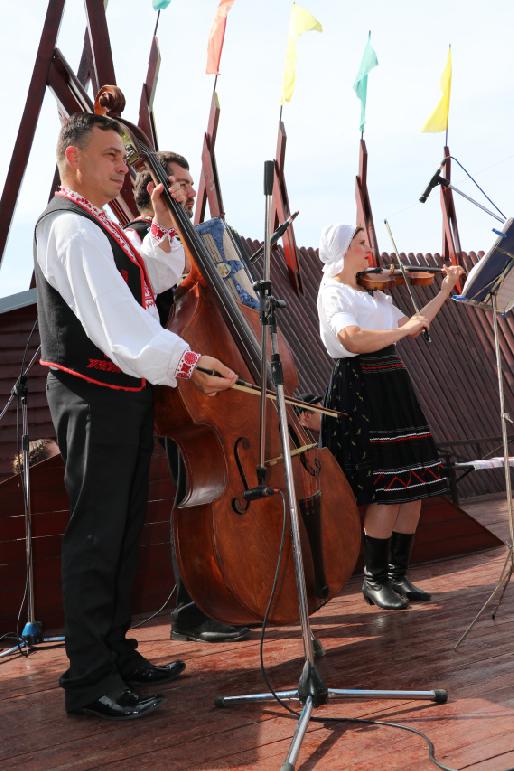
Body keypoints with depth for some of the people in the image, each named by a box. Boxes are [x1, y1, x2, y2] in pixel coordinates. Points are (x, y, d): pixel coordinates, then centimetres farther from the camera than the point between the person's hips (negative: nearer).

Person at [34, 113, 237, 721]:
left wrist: (164, 226, 12)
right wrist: (183, 362, -32)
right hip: (93, 400, -11)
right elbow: (114, 319, -26)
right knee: (95, 536, -6)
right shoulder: (73, 228, -15)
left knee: (123, 531, 15)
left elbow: (152, 281, 23)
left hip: (121, 396, 11)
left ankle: (115, 653, 26)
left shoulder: (95, 227, 20)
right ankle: (89, 682, 2)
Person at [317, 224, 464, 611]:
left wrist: (444, 292, 19)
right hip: (360, 388, -8)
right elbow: (353, 340, -24)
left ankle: (398, 574, 15)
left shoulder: (373, 291, 19)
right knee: (388, 489, -10)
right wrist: (403, 330, -15)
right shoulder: (332, 291, -6)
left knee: (414, 484, 4)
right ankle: (374, 580, 5)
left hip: (392, 387, 8)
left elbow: (412, 327, 21)